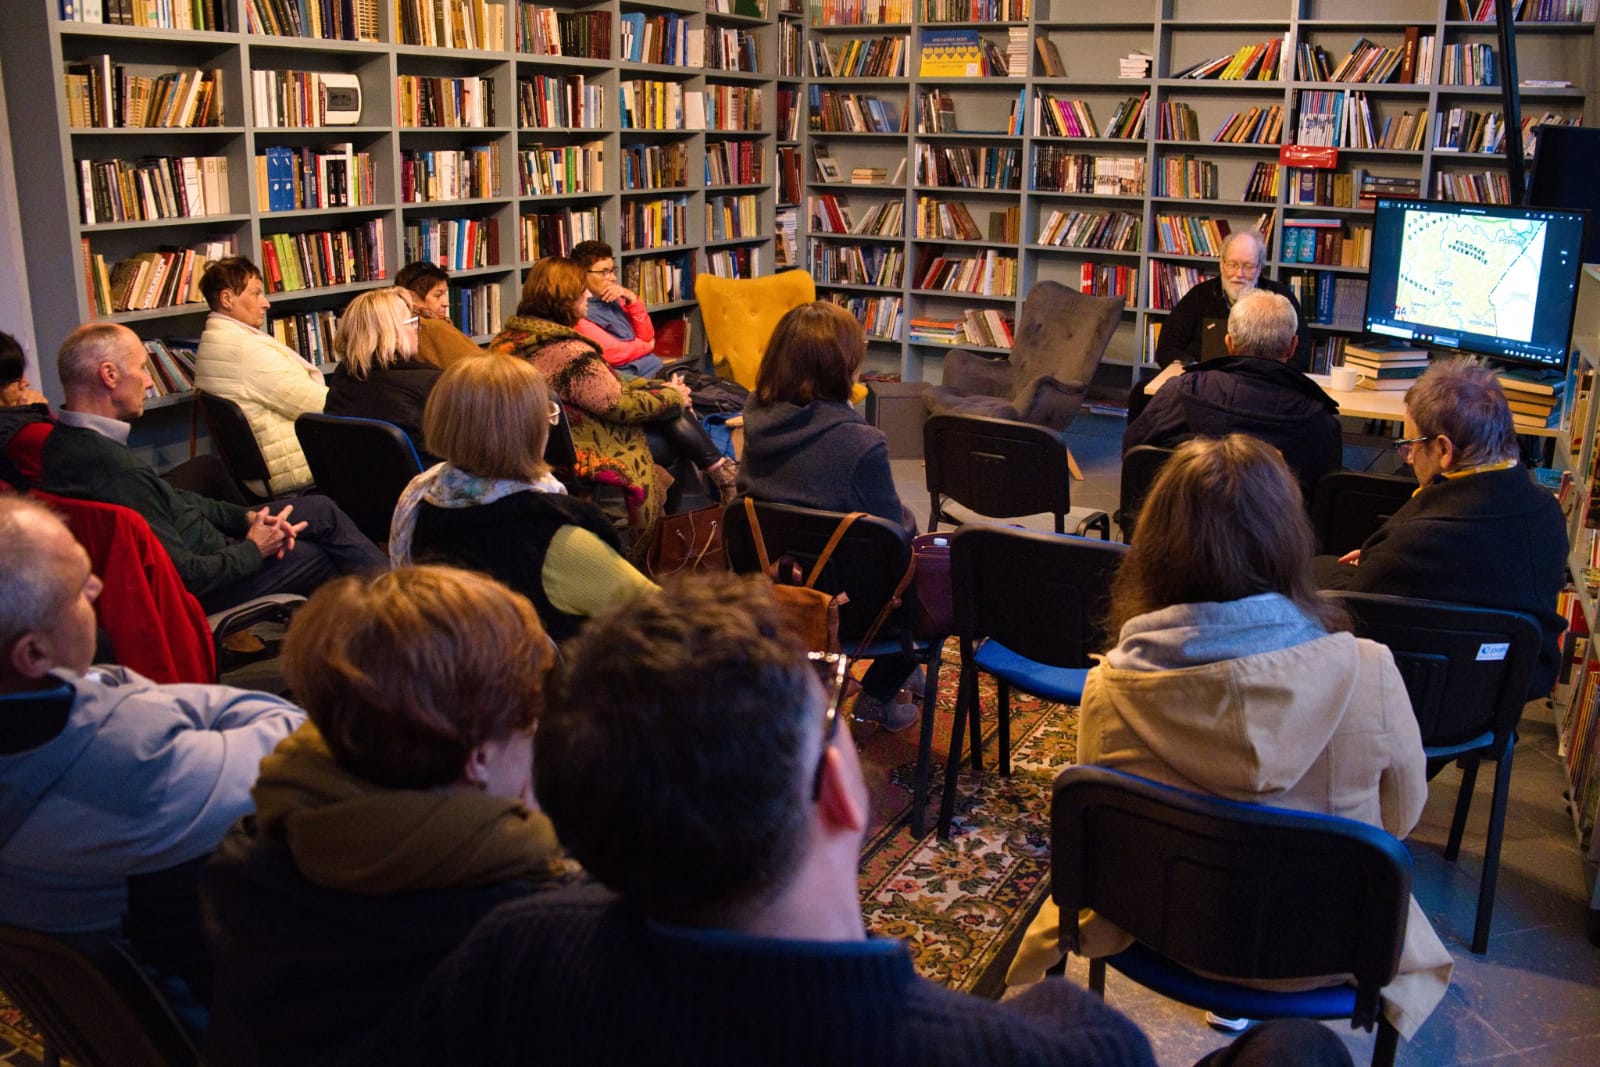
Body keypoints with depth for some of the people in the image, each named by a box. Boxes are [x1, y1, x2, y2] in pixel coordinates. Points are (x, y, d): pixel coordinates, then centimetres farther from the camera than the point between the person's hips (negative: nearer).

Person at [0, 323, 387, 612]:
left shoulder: (65, 440, -1)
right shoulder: (111, 468, -34)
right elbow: (183, 575, -30)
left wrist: (245, 517, 3)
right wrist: (253, 550, -14)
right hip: (207, 586, -9)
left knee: (323, 510, 13)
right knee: (327, 557, 7)